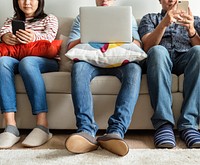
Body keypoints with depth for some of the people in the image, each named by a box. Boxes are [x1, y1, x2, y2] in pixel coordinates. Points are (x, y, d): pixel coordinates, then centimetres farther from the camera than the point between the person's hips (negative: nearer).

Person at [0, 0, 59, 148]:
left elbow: (49, 36, -3)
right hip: (15, 60, 3)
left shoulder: (50, 19, 19)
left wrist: (34, 37, -28)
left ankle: (42, 125, -43)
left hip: (46, 62, -2)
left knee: (26, 62, -37)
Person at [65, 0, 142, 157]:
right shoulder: (82, 18, 24)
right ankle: (87, 130, -47)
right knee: (78, 66, -35)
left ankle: (116, 130, -47)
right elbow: (70, 48, 11)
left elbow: (136, 45, 9)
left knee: (134, 69, -34)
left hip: (119, 61, 0)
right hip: (91, 61, 0)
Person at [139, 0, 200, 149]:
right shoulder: (149, 18, 25)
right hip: (160, 59, -1)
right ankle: (164, 124, -42)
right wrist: (164, 23, -12)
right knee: (158, 51, -37)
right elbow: (147, 46, 3)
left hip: (186, 58, 1)